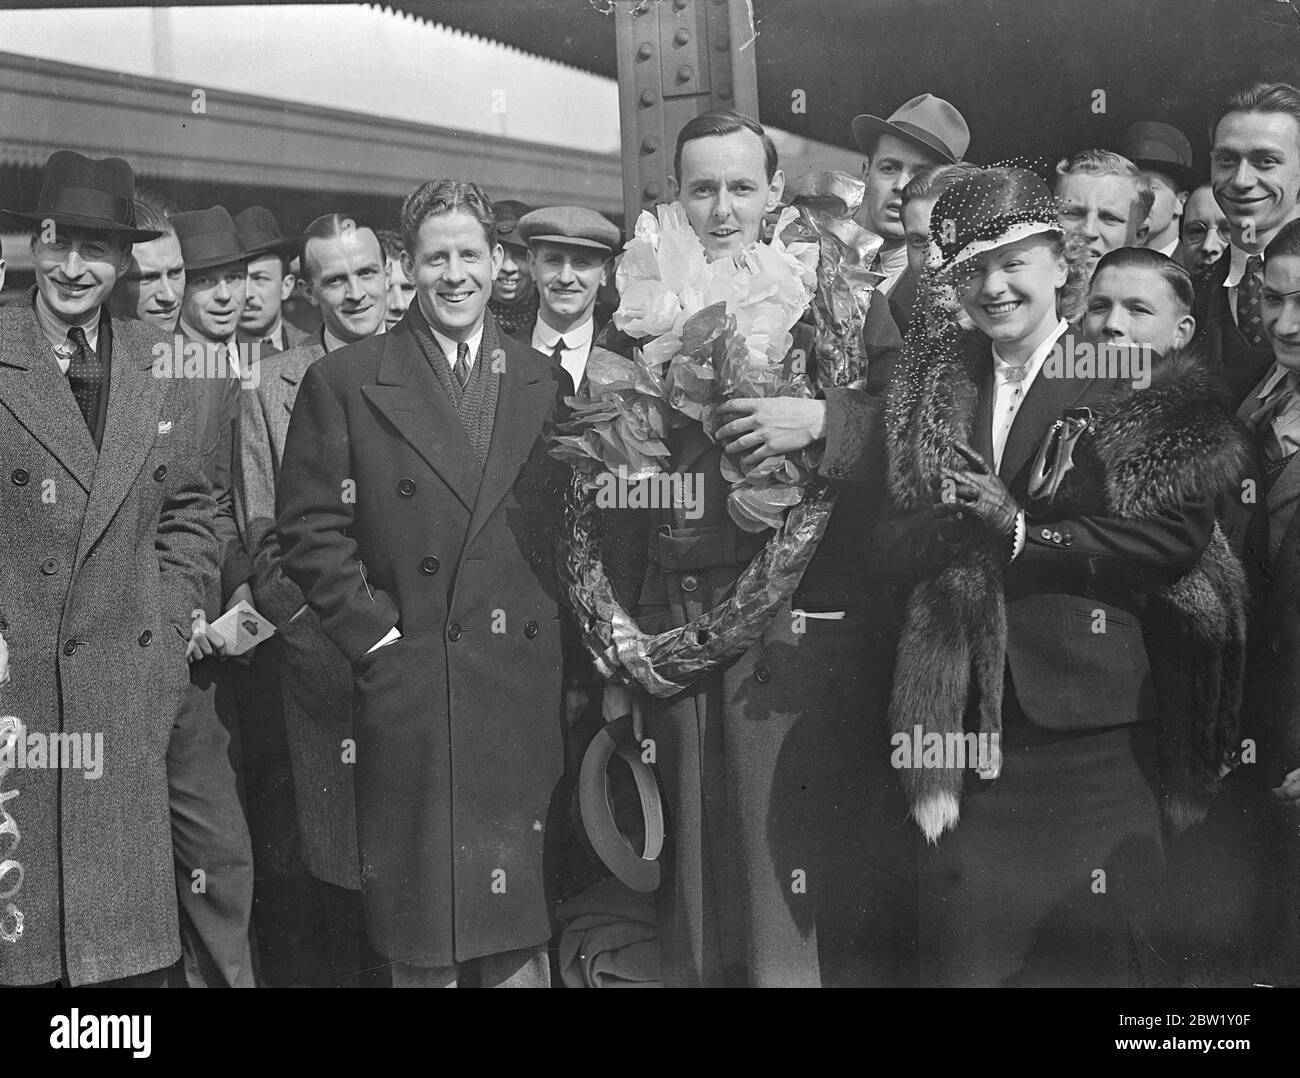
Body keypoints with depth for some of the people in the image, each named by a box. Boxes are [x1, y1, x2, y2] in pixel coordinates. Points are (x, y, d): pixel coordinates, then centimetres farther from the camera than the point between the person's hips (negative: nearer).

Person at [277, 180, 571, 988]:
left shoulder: (547, 383, 12)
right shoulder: (343, 382, 3)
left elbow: (569, 529, 15)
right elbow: (310, 530, -1)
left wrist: (553, 634, 4)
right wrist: (375, 635, -8)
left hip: (526, 699, 3)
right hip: (409, 694, -2)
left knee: (521, 927, 7)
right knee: (421, 947, 4)